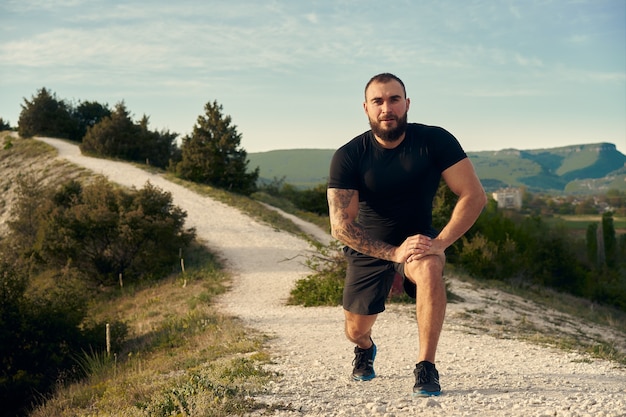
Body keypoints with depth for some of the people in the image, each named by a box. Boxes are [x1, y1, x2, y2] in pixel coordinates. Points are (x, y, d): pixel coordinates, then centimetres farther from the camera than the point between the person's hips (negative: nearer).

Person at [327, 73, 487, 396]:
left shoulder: (435, 141, -19)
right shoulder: (347, 157, -19)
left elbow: (474, 196, -21)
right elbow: (341, 226, -23)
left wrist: (440, 243, -32)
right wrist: (393, 252, -33)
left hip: (418, 238, -1)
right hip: (369, 247, 1)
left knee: (429, 268, -37)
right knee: (356, 331, 9)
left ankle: (426, 369, -26)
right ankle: (365, 348, 50)